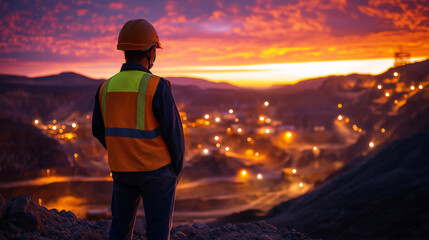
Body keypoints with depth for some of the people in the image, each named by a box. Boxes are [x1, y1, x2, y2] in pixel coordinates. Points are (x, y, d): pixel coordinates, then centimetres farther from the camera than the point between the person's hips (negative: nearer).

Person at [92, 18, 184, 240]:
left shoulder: (106, 88, -1)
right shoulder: (156, 87, -18)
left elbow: (99, 131, 9)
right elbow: (173, 132, -15)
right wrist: (177, 169, 1)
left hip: (121, 170, 5)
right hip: (156, 170, -4)